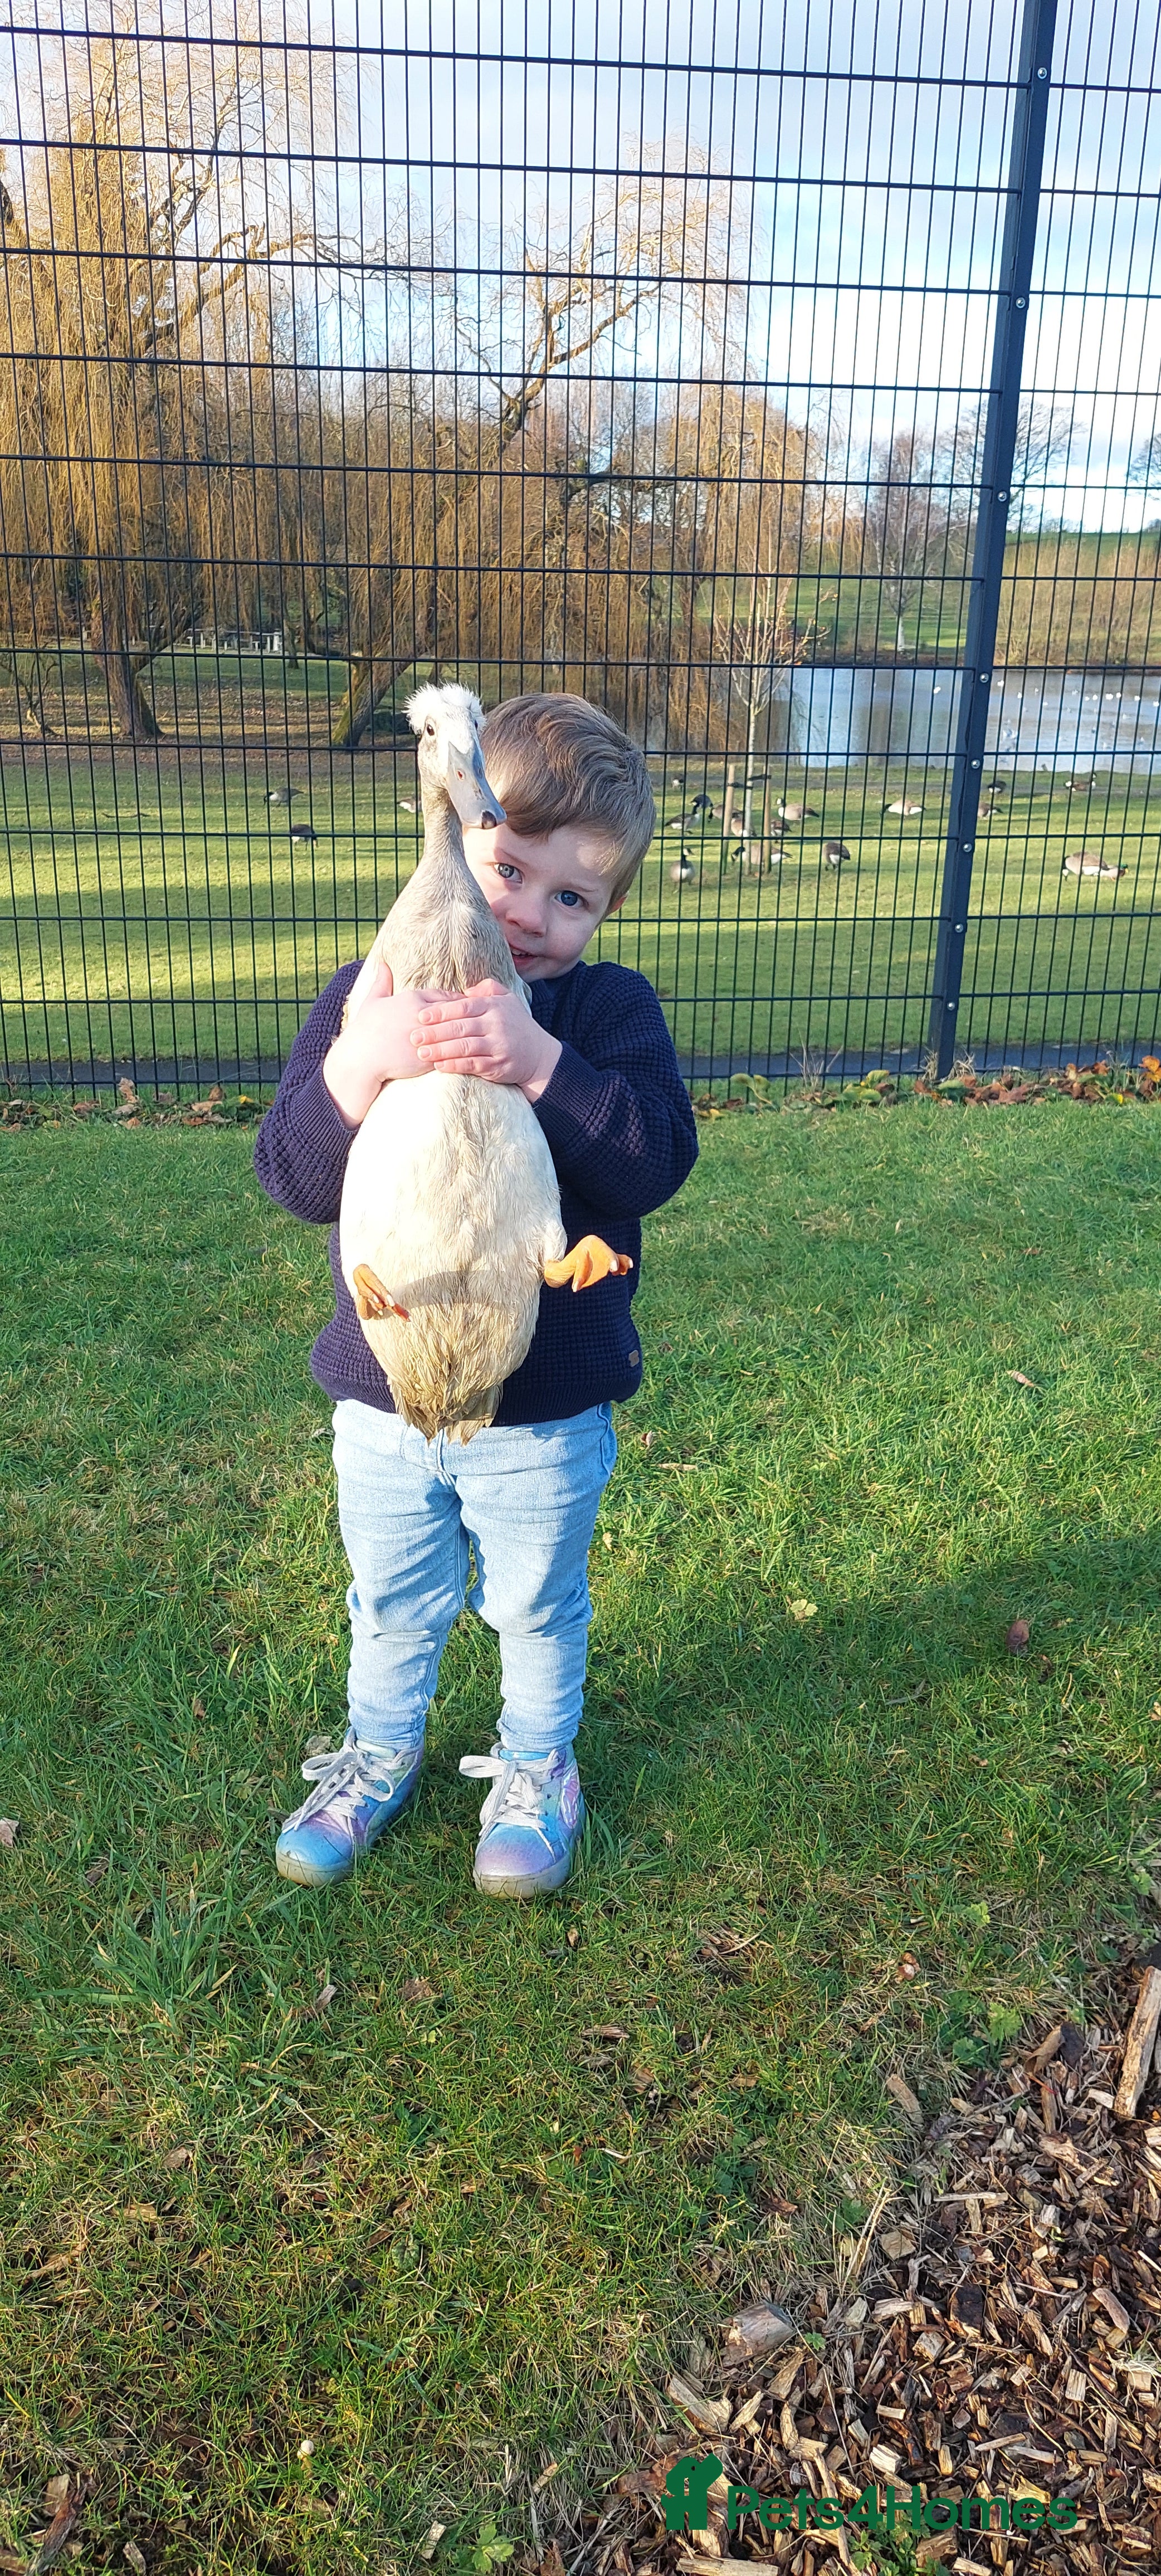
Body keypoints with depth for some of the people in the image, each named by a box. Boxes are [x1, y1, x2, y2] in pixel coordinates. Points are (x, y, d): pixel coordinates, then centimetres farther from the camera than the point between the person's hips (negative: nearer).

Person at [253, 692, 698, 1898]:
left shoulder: (610, 1009, -11)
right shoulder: (363, 1001, -8)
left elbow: (656, 1162, -26)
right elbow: (295, 1177, -18)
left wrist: (538, 1061, -39)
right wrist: (364, 1064, -36)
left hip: (549, 1409, -1)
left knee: (538, 1609, 20)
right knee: (391, 1608, 23)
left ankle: (536, 1765, 48)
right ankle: (381, 1752, 50)